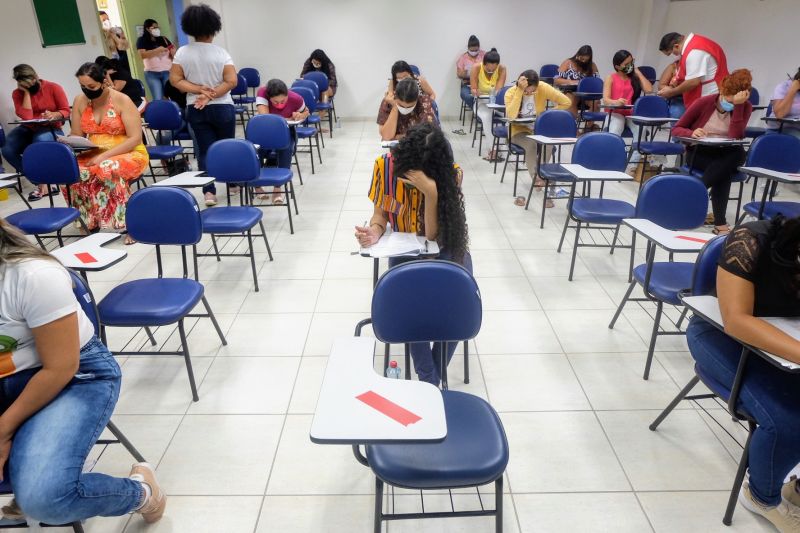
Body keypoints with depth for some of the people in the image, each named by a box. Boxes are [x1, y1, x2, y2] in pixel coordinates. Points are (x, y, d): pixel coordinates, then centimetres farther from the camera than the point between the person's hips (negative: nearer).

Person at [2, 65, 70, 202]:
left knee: (40, 141, -38)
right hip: (28, 129, 3)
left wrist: (54, 114, -26)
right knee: (7, 149, -23)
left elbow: (66, 111, -4)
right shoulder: (17, 93, -1)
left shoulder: (53, 87, -5)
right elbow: (26, 117, -15)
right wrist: (26, 92, -13)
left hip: (50, 129, -3)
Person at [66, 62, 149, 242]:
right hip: (94, 155, 5)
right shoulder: (79, 101, 5)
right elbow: (76, 136, 11)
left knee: (107, 170, -37)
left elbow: (135, 139, -16)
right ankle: (90, 222, -10)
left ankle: (126, 223, -22)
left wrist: (105, 155, -23)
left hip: (129, 154, -5)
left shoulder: (122, 100, -10)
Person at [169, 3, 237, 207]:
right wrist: (210, 95, -14)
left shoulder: (182, 52, -1)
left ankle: (208, 191, -3)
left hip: (195, 109, 2)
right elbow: (232, 81, -15)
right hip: (222, 108, -2)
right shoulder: (220, 52, -7)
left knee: (205, 149, 5)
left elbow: (175, 80, -4)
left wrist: (199, 89, -8)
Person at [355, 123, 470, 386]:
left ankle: (430, 381, -4)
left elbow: (433, 235, -24)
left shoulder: (451, 174, -21)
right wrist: (375, 231, -27)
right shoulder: (385, 166, -17)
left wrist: (430, 192, -39)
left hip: (443, 247, 0)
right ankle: (429, 380, -7)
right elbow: (380, 213, -4)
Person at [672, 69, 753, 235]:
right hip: (698, 153, -2)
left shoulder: (745, 107, -3)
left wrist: (738, 105, -24)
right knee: (724, 171, -35)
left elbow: (735, 137, -19)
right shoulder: (704, 102, -7)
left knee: (738, 153, -36)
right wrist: (692, 133, -26)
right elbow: (676, 129, -3)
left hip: (725, 155, 2)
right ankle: (719, 222, -30)